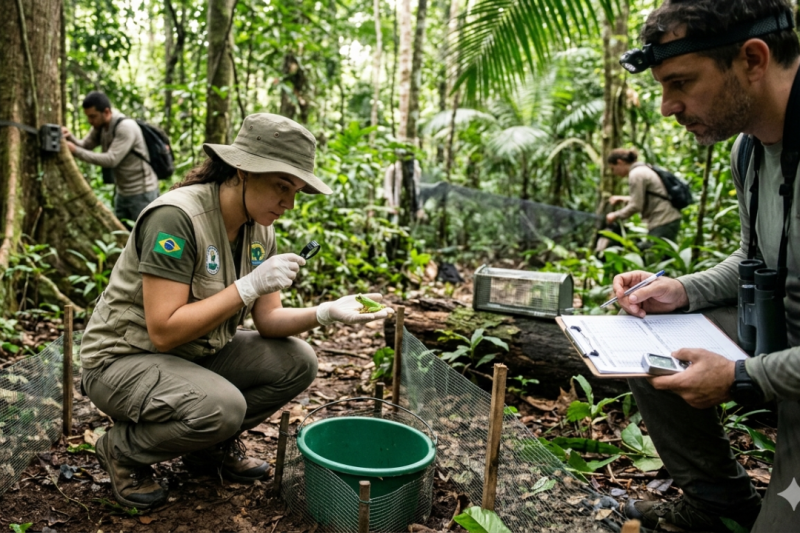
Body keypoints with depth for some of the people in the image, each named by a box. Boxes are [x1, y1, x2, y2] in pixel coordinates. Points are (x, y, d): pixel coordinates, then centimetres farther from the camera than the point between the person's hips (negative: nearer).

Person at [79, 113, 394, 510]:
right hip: (126, 358, -7)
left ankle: (213, 445, 12)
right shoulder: (176, 217, -27)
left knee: (297, 362, -8)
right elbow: (163, 331, -28)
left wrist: (325, 313, -19)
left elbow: (267, 320, -1)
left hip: (198, 354, 8)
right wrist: (250, 286, -30)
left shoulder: (260, 228, -2)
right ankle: (123, 449, -2)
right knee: (222, 405, -33)